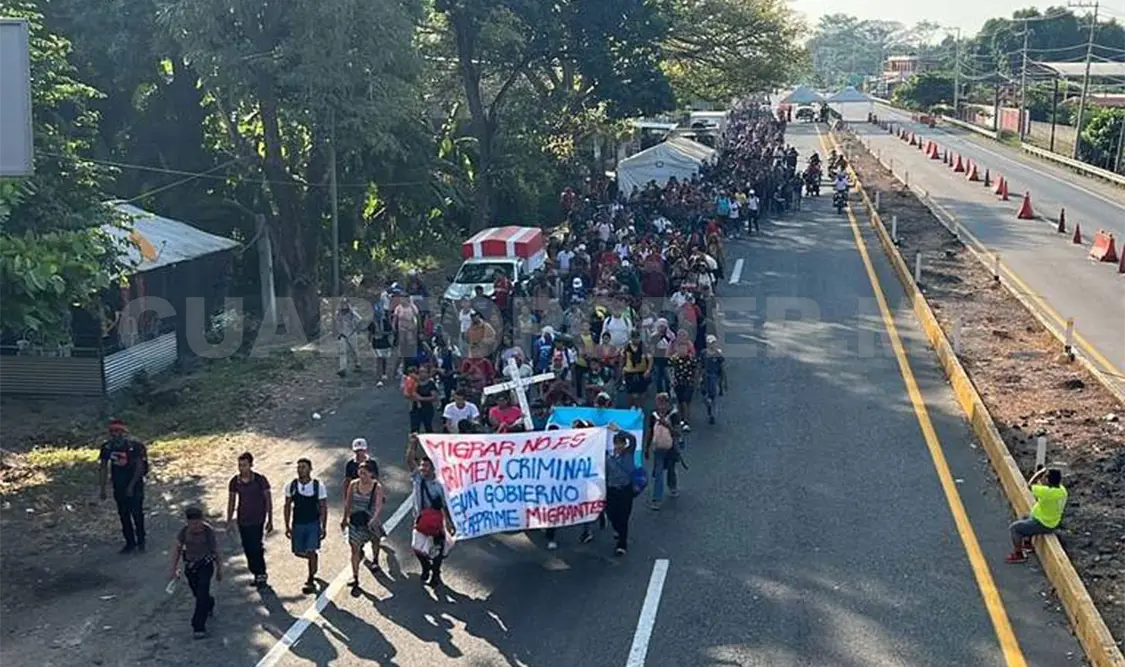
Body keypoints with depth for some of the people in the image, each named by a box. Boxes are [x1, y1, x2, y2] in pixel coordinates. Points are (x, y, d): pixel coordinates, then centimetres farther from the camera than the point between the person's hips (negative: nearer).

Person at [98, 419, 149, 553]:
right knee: (123, 515, 8)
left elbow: (140, 466, -14)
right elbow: (103, 467, 5)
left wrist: (131, 486, -17)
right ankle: (130, 542, 17)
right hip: (118, 486, 4)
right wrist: (102, 488, 3)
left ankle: (141, 541, 14)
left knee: (137, 513, -2)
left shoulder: (134, 445, -17)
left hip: (134, 484, -4)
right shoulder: (107, 447, -3)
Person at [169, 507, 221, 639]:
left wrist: (219, 570, 3)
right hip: (190, 566, 4)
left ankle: (199, 627, -11)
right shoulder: (184, 532, -8)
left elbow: (216, 551, -4)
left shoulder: (209, 532, -14)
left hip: (206, 565, -4)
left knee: (202, 595, -13)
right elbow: (177, 550, 2)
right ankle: (209, 604, 51)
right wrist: (174, 569, -2)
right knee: (197, 594, 17)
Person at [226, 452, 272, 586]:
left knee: (256, 547, -9)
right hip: (242, 521, 4)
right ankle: (256, 573, 23)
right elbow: (231, 502, 9)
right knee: (247, 549, 8)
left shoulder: (260, 480, -10)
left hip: (257, 520, -4)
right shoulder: (234, 482, -1)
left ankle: (261, 574, 8)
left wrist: (270, 520, -3)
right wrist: (228, 522, 9)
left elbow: (268, 500, -3)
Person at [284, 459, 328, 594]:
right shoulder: (291, 486, -4)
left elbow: (323, 508, -3)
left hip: (313, 524, -3)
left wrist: (324, 527, -4)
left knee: (311, 551, -10)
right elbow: (288, 506, 5)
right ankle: (314, 560, 42)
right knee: (298, 552, 10)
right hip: (297, 524, 3)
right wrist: (287, 526, 2)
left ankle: (311, 582, 2)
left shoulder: (318, 486, -10)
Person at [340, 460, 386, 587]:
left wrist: (374, 519, -40)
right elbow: (348, 503, 4)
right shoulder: (353, 484, -7)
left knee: (375, 540, 25)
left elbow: (379, 506, -25)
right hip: (355, 520, 1)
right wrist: (345, 518, 11)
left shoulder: (377, 487, -15)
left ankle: (375, 561, 56)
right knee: (355, 548, -5)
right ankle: (355, 577, -2)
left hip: (370, 520, -1)